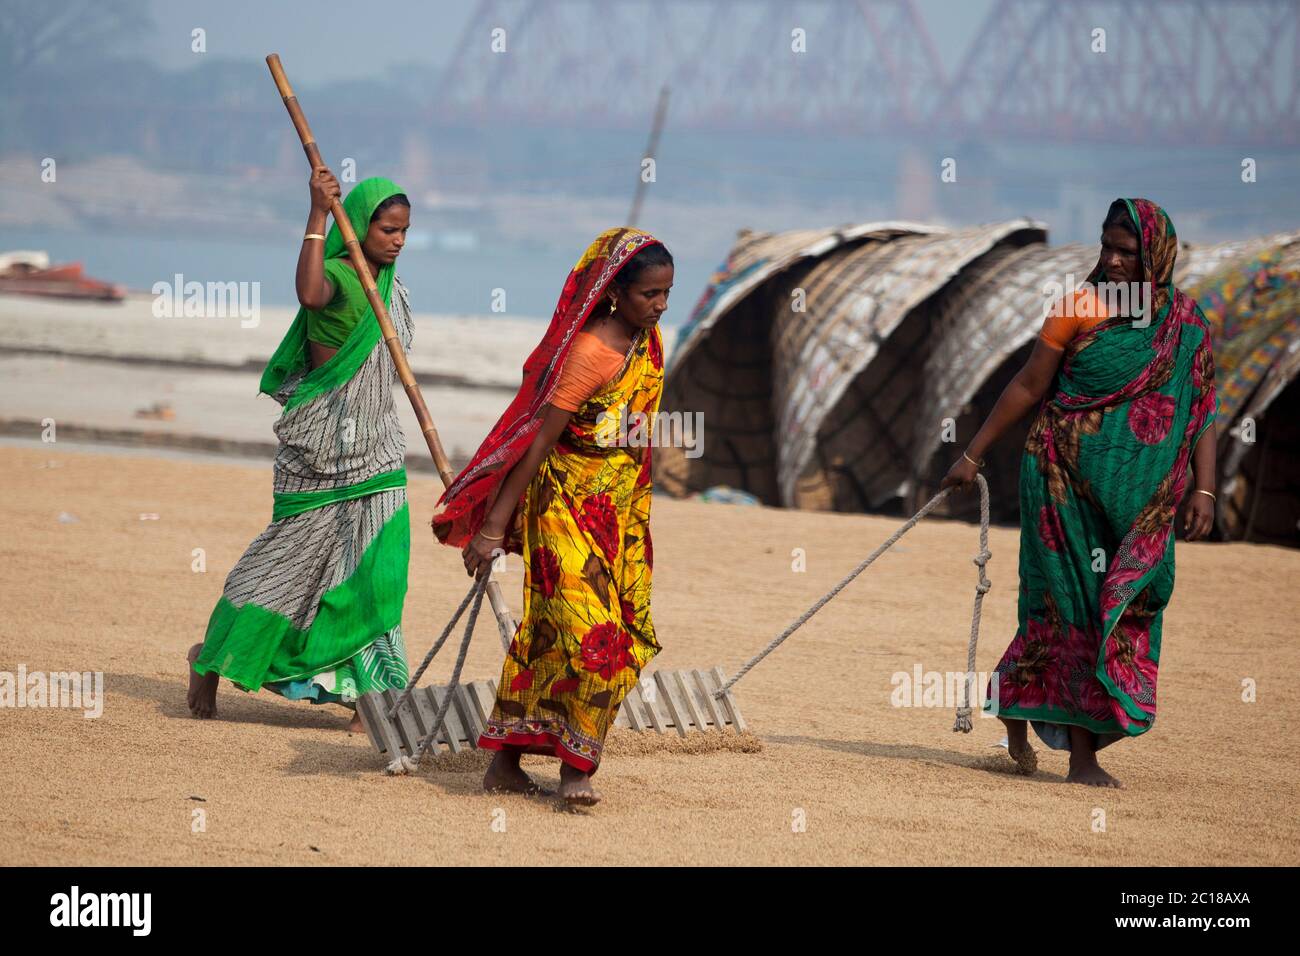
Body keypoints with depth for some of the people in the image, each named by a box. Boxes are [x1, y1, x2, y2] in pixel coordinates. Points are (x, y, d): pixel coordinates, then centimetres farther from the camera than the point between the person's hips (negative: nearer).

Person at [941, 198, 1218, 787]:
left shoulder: (1186, 324, 5)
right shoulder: (1080, 307, -4)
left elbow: (1200, 409, 6)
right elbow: (1029, 386, 1)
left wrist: (1203, 489, -4)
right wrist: (973, 455, 2)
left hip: (1140, 494, 3)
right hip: (1067, 474, -3)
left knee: (1126, 604, 4)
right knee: (1076, 600, -4)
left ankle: (1016, 702, 22)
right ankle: (1081, 754, 2)